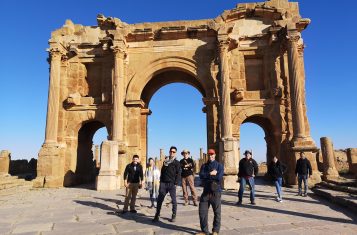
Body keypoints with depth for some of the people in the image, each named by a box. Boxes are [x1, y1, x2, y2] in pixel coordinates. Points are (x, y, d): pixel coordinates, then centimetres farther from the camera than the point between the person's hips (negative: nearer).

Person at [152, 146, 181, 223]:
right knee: (159, 200, 1)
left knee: (174, 200, 3)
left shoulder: (176, 162, 2)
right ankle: (157, 215, 8)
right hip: (163, 183, 3)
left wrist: (176, 183, -13)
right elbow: (162, 171, 17)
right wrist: (161, 181, 9)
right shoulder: (165, 161, 15)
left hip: (172, 184, -3)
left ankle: (174, 216, 15)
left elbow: (178, 174, -4)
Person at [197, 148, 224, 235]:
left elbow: (219, 177, -15)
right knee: (202, 211, 4)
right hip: (206, 191, 3)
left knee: (217, 212, 5)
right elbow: (201, 176, -5)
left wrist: (207, 176, -8)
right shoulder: (204, 166, 11)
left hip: (216, 191, -3)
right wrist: (211, 174, -15)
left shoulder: (219, 165, 1)